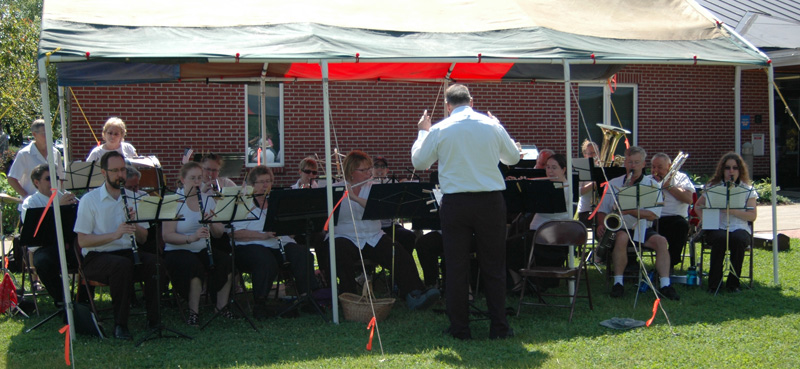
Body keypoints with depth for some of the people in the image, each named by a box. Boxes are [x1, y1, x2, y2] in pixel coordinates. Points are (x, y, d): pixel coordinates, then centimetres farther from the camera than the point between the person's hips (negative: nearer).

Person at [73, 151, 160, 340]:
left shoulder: (132, 198, 12)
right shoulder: (89, 200, -1)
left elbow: (143, 238, 11)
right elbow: (82, 240, -9)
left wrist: (134, 224, -11)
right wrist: (114, 235, -21)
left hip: (128, 252, 4)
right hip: (97, 257, -4)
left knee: (155, 262, -27)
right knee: (122, 264, -37)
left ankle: (154, 319, -18)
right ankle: (120, 324, -27)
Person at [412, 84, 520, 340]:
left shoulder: (439, 130, -5)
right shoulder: (492, 126, 0)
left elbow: (419, 162, 6)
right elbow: (513, 157, 13)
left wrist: (422, 132, 20)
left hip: (455, 203, -1)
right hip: (490, 201, 1)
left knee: (456, 267, 7)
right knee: (493, 266, 9)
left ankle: (460, 328, 10)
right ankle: (499, 326, 11)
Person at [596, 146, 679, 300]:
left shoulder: (652, 185, 4)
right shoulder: (613, 184, 10)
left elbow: (654, 215, -8)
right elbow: (602, 211, 12)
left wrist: (629, 210, -20)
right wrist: (601, 224, -10)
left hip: (642, 230, 1)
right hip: (619, 229, -1)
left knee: (661, 241, -27)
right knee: (622, 237, -35)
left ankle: (665, 285, -27)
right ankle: (618, 283, -28)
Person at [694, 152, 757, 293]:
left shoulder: (747, 189, 9)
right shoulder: (713, 187, 11)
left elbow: (752, 216, 0)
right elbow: (698, 206, 19)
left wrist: (732, 210, -14)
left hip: (739, 228, 0)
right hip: (716, 228, 0)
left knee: (738, 239, -36)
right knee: (720, 238, -36)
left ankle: (733, 282, -18)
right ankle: (714, 283, -22)